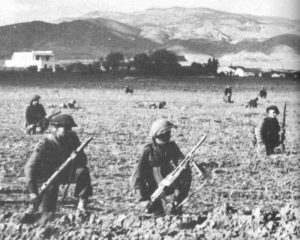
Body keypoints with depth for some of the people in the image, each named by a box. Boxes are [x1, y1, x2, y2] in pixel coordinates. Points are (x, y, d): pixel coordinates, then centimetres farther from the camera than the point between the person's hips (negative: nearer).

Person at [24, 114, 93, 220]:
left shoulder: (73, 138, -7)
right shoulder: (45, 144, -22)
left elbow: (82, 159, -3)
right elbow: (30, 167, -28)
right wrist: (33, 192, -36)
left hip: (66, 173, 4)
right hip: (48, 175, -3)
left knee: (82, 171, -25)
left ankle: (82, 205, -24)